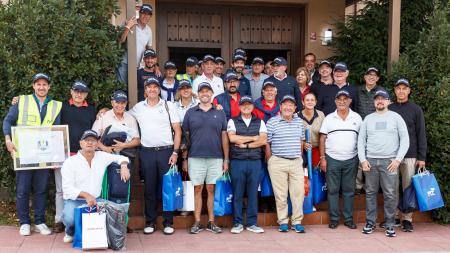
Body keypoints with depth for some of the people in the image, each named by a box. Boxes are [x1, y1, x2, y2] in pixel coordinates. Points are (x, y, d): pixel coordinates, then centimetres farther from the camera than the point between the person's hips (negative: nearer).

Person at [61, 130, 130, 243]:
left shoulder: (102, 156, 5)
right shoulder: (70, 162, -6)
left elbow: (121, 158, 19)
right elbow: (68, 189, -14)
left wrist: (124, 166, -5)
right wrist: (86, 195, -29)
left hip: (95, 200, 3)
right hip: (74, 201, -3)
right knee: (70, 218, -34)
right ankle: (70, 233, 6)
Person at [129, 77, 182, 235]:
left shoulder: (168, 106, 4)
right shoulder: (138, 107, 10)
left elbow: (177, 130, 2)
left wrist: (175, 152, -5)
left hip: (166, 151, -1)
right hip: (146, 152, 2)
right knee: (149, 188, 6)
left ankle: (168, 222, 10)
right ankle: (150, 222, 16)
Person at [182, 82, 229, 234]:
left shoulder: (220, 113, 9)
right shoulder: (190, 113, 7)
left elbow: (224, 137, 8)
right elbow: (185, 137, 7)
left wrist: (226, 159, 2)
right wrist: (184, 159, 3)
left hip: (216, 158, 1)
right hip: (195, 158, 0)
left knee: (212, 190, 4)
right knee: (197, 189, 3)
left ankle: (211, 222, 13)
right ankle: (197, 223, 10)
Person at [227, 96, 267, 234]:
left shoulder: (259, 122, 13)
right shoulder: (233, 121, 9)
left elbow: (263, 140, -1)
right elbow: (232, 138, -8)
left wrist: (245, 144, -8)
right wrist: (253, 138, -4)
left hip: (255, 161, 1)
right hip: (238, 161, -1)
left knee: (253, 193, 4)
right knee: (237, 193, 2)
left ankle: (252, 223, 11)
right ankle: (237, 223, 10)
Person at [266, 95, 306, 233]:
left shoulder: (299, 122, 12)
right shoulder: (272, 122, -3)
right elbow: (267, 143, -1)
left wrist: (299, 157, 14)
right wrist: (271, 161, -1)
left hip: (296, 162, 4)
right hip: (278, 162, -4)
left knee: (299, 192, 2)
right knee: (280, 194, 2)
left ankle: (297, 222, 12)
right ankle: (283, 222, 13)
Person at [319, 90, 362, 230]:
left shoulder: (357, 118, 6)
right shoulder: (329, 118, 4)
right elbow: (322, 139, 3)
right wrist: (322, 158, -3)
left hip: (351, 160, 1)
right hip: (332, 159, 0)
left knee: (349, 190, 6)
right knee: (332, 190, 3)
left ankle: (349, 219, 15)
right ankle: (334, 218, 12)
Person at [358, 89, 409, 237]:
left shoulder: (396, 117, 5)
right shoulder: (368, 118, 12)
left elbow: (405, 139, 2)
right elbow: (361, 140, 11)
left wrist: (398, 159, -8)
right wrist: (363, 160, 0)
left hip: (390, 161, -2)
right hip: (370, 161, 2)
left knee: (390, 195, -3)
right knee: (370, 193, 5)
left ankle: (390, 225, 6)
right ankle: (370, 223, 15)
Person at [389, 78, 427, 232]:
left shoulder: (416, 110, 4)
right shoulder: (388, 109, 7)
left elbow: (421, 134, 3)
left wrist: (422, 157, -3)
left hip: (409, 156, -1)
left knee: (408, 187, 3)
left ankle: (407, 219, 10)